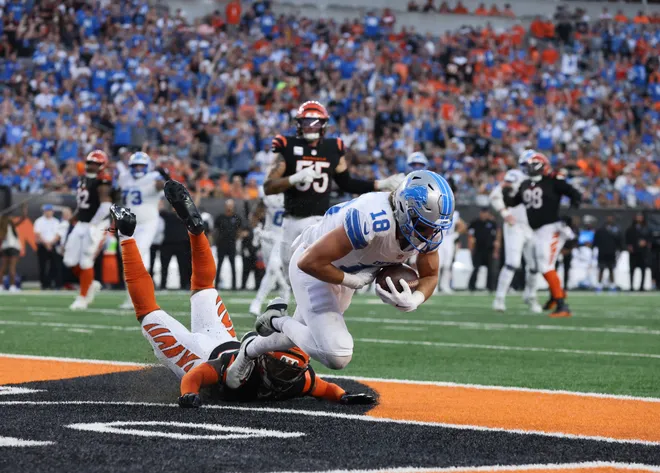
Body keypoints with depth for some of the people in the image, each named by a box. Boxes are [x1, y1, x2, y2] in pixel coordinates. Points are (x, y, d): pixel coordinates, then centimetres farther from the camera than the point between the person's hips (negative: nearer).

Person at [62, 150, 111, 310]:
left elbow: (106, 206, -23)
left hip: (95, 226, -8)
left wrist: (93, 225, -22)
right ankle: (91, 285, 26)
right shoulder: (84, 179, 12)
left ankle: (82, 298, 4)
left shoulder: (102, 182, -14)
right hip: (81, 225, 8)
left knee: (85, 262, -6)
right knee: (70, 261, 5)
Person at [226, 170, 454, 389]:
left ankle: (251, 349, 53)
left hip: (345, 273, 8)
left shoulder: (430, 229, -19)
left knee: (305, 337, 26)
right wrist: (352, 281, -26)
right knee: (337, 355, -22)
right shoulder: (371, 220, -42)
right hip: (314, 270, -8)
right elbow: (310, 262, -39)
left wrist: (414, 300, -24)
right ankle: (278, 322, 2)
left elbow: (429, 276, -2)